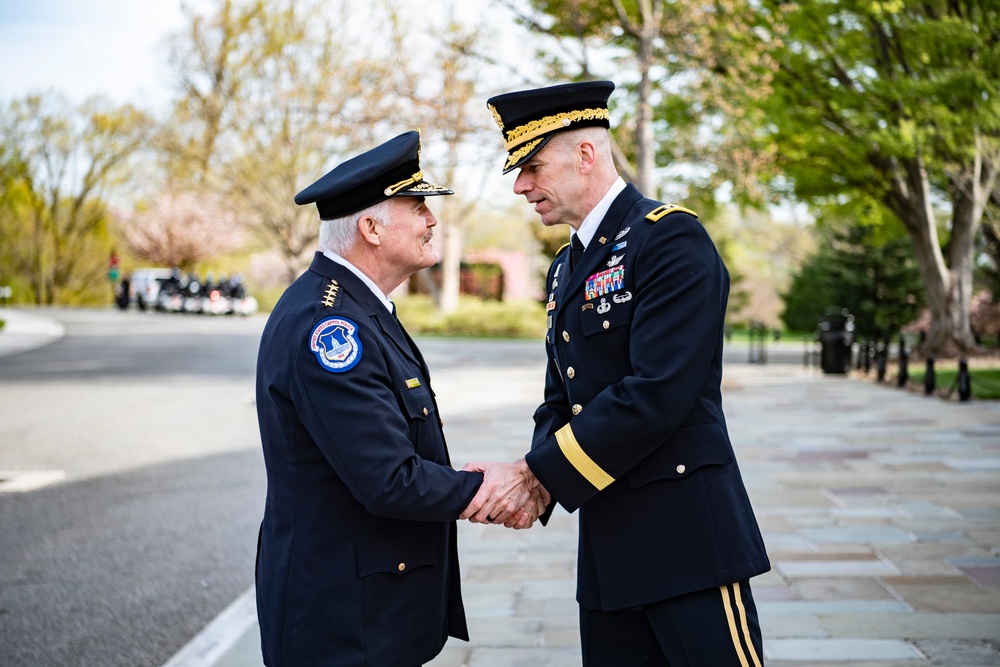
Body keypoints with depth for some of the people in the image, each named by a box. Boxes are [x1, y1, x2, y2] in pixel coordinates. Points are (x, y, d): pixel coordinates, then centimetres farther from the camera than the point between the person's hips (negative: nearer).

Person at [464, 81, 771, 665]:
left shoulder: (671, 239, -11)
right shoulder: (567, 269, 17)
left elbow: (657, 394, -21)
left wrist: (536, 477, -16)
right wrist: (528, 486, -3)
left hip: (686, 536, -8)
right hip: (607, 550, 8)